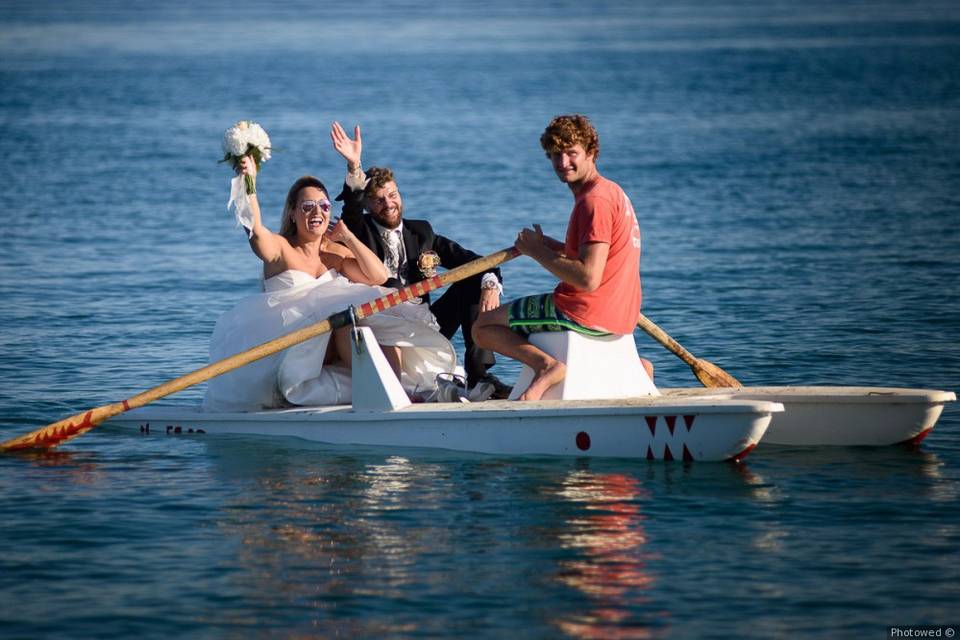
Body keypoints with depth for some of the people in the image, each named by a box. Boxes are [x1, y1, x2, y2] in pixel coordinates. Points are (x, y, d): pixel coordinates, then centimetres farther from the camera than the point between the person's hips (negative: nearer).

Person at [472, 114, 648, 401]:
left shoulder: (594, 200, -18)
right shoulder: (610, 190, 14)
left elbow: (588, 278, -25)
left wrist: (538, 251, -13)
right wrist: (549, 245, 7)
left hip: (584, 313, -9)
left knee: (483, 326, 5)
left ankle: (545, 365, -21)